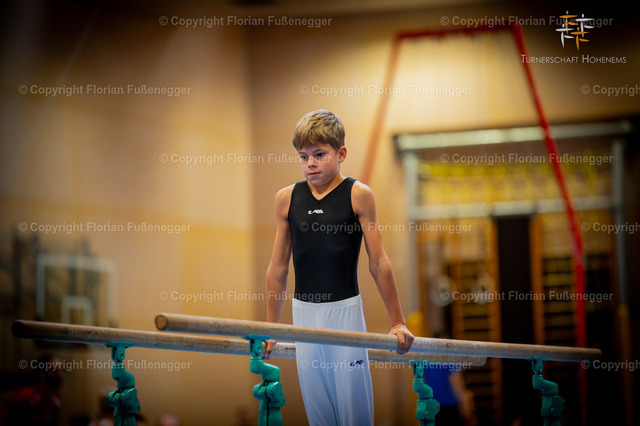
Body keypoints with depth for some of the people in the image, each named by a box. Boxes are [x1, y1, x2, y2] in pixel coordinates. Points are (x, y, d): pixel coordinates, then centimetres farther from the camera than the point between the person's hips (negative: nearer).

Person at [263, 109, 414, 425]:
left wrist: (397, 322, 2)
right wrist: (270, 328, 14)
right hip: (303, 311, 3)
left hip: (345, 309, -3)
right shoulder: (287, 198, 6)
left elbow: (378, 263, 0)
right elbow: (278, 267, 12)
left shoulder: (358, 195, -3)